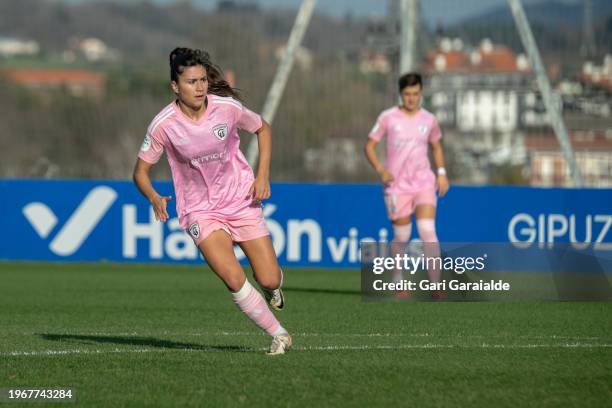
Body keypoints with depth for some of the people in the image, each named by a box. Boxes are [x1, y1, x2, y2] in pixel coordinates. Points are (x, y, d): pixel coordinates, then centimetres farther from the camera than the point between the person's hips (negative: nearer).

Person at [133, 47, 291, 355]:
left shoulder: (227, 107, -12)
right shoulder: (163, 125, -16)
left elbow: (262, 128, 8)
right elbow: (141, 171, -4)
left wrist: (263, 176, -2)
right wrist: (154, 198, -25)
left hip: (242, 201, 1)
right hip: (200, 211, -1)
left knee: (269, 280, -4)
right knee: (234, 280, -22)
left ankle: (273, 288, 36)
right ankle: (279, 335, -3)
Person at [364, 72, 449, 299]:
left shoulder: (429, 120, 5)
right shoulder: (388, 118, -3)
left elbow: (436, 146, 21)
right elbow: (369, 146, 2)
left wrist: (442, 173, 7)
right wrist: (380, 169, -14)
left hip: (424, 182, 1)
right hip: (397, 185, -1)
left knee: (428, 231, -15)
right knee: (401, 238, 4)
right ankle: (397, 281, 28)